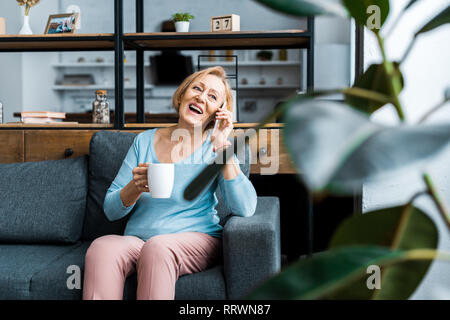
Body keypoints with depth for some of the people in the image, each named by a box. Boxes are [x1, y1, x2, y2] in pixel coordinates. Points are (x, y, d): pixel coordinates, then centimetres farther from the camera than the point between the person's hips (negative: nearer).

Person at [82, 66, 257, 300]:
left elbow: (245, 209, -14)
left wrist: (223, 147, -15)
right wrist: (136, 187, -14)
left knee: (157, 248, -35)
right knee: (101, 247, -31)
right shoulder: (144, 141, 10)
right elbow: (111, 210, 8)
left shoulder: (213, 147, 3)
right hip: (137, 240, 2)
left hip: (195, 239, -2)